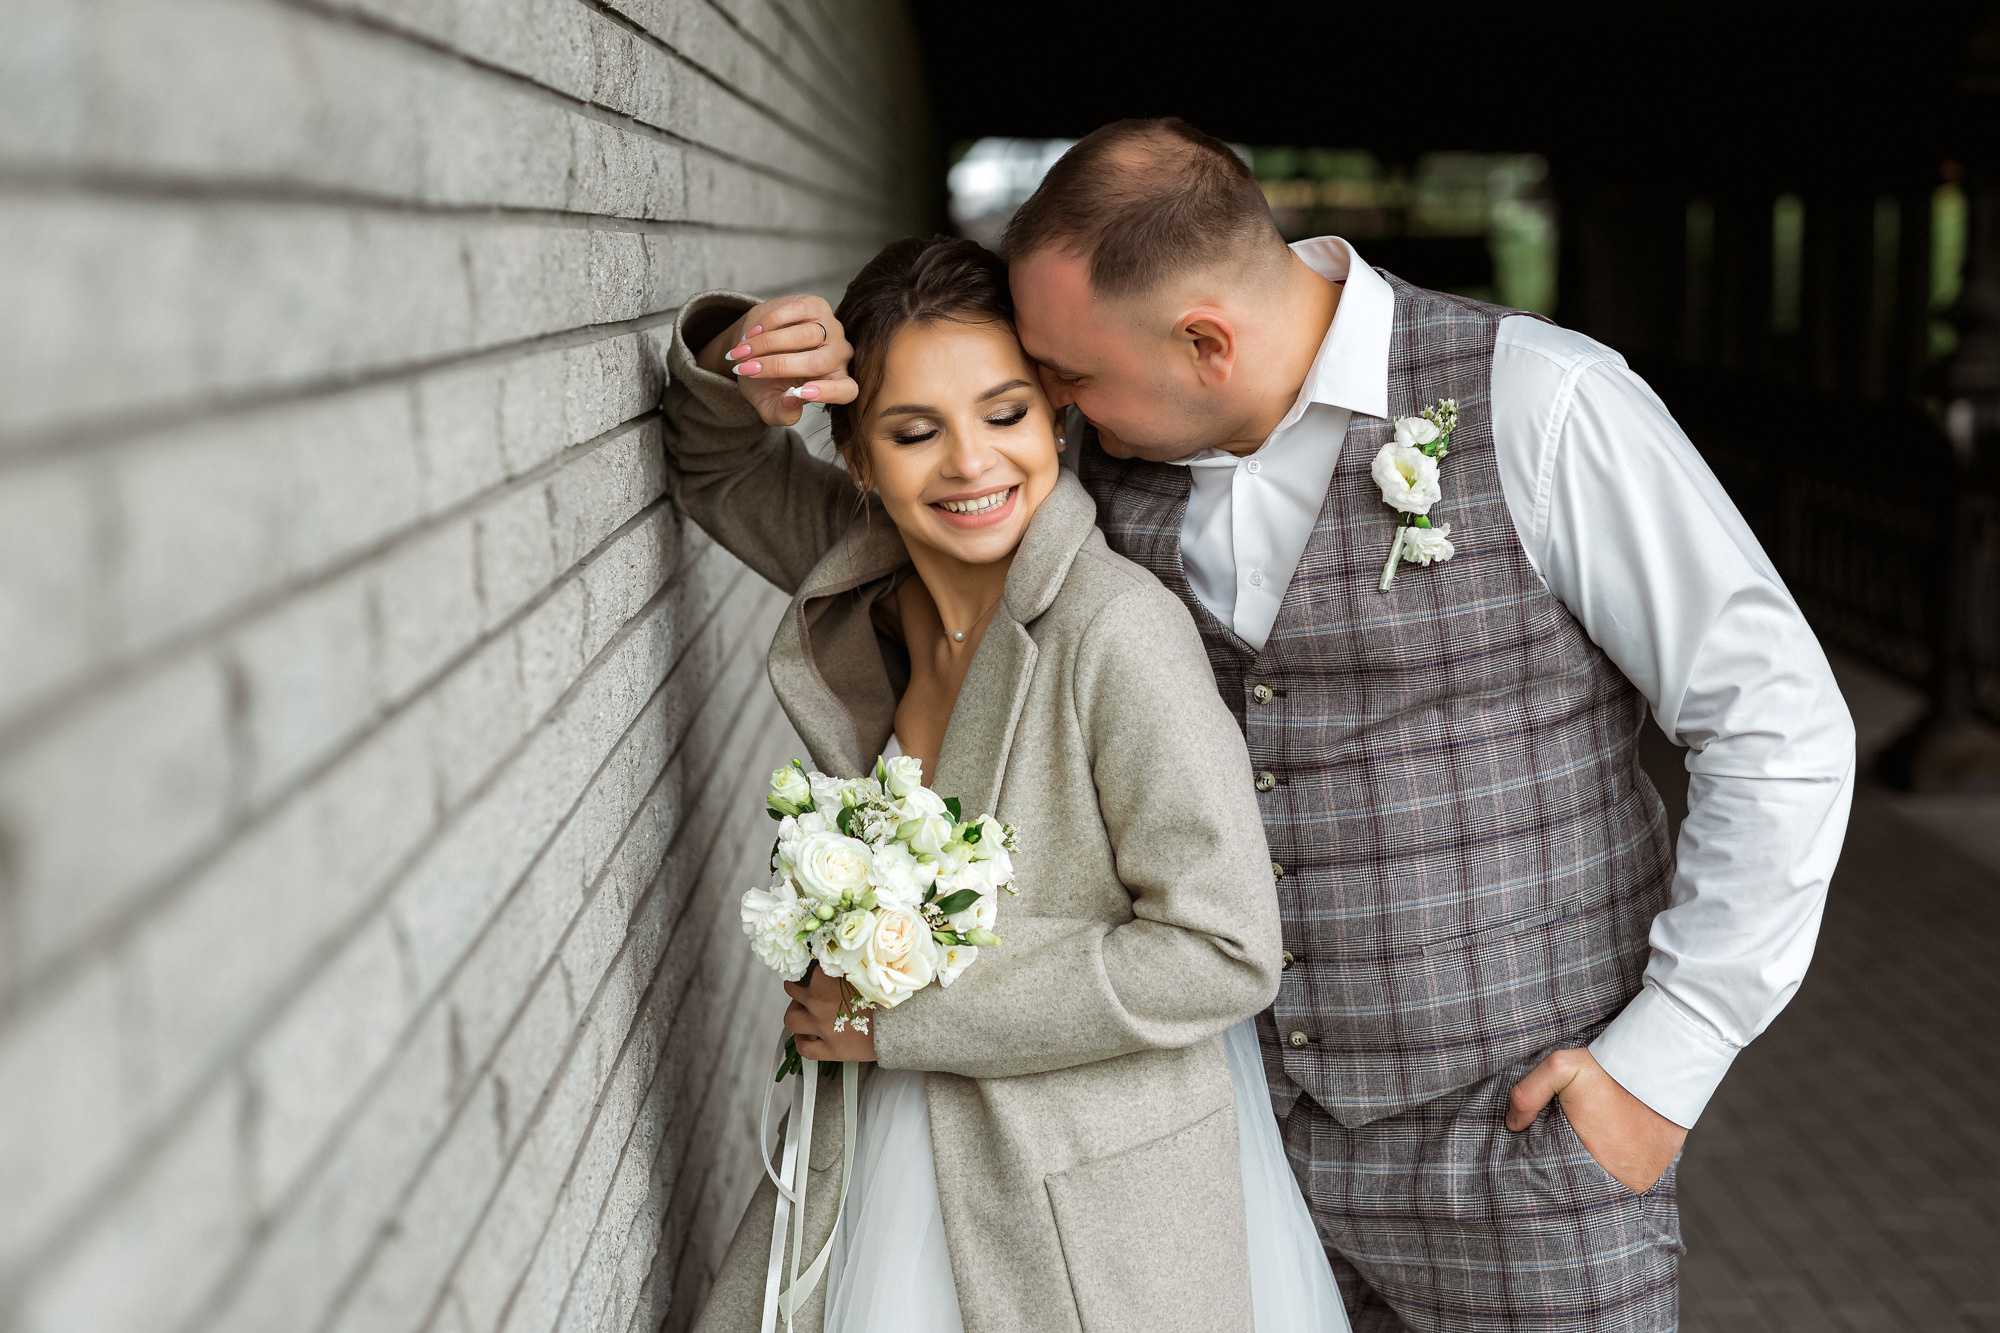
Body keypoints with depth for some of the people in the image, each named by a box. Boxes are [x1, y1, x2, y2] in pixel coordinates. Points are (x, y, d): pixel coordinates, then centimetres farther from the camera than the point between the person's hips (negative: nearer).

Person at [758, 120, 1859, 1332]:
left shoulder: (1538, 405, -15)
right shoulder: (1114, 450, 1)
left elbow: (1783, 731, -12)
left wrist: (1664, 1063, -11)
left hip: (1525, 1135, -4)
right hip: (1253, 1133, 5)